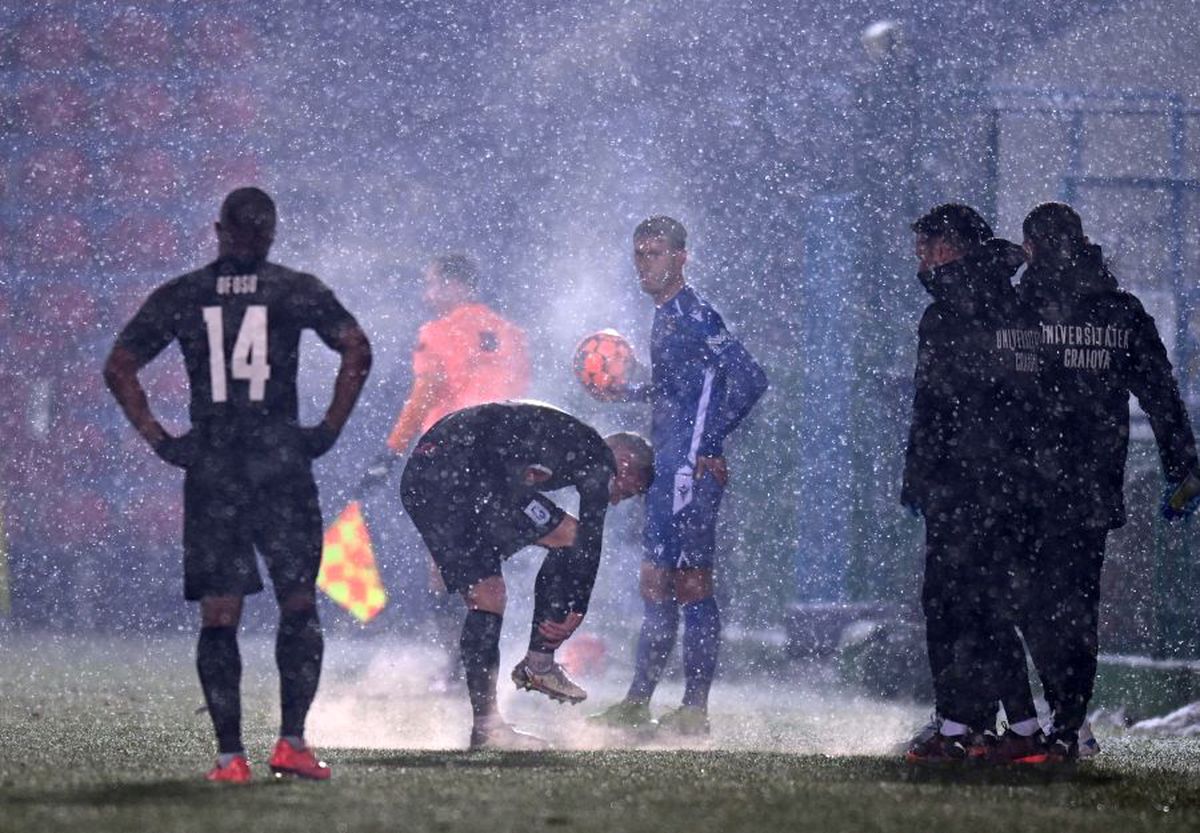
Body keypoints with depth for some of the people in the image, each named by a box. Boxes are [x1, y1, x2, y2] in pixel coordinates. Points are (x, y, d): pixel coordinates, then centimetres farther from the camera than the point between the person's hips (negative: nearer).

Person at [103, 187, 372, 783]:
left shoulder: (179, 297, 7)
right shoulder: (296, 290, 2)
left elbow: (118, 368, 4)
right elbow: (357, 351, -7)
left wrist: (157, 439, 6)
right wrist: (330, 429, -1)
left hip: (208, 464, 1)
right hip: (280, 459, -1)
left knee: (218, 616, 3)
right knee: (298, 603, 7)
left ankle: (229, 755, -2)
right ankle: (292, 740, -2)